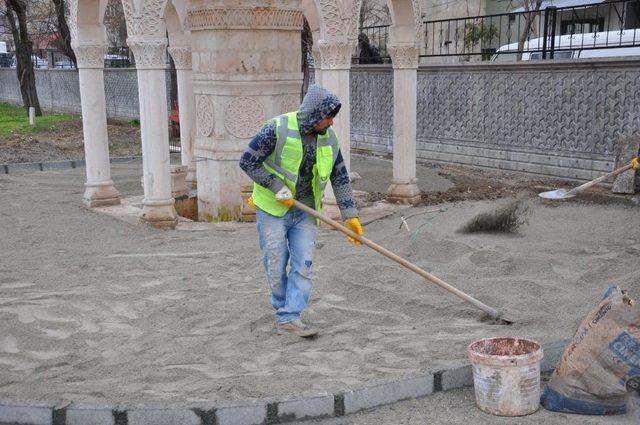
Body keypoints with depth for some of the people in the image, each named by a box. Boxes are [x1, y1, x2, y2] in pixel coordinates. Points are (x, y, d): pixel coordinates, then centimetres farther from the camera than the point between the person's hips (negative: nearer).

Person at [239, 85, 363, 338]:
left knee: (303, 266, -4)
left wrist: (350, 215, 1)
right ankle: (283, 308, 23)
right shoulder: (278, 129, -17)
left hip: (305, 212, 4)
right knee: (276, 265, 2)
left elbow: (340, 177, 6)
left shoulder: (329, 138, -1)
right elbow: (247, 161, -13)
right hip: (273, 209, -4)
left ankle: (289, 317, 0)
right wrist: (276, 187, -17)